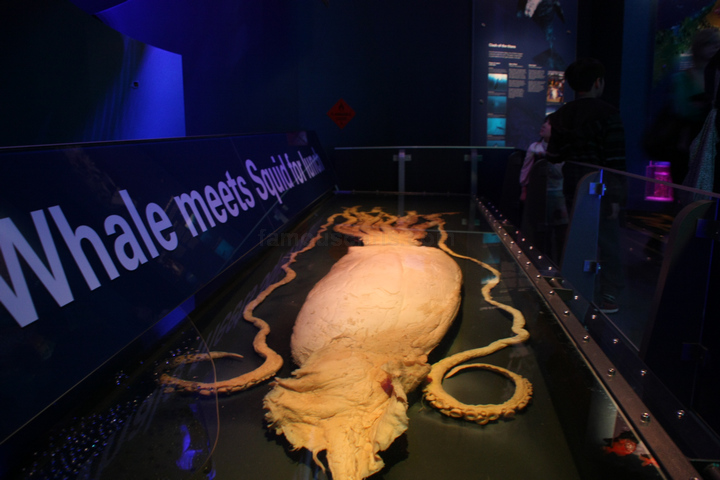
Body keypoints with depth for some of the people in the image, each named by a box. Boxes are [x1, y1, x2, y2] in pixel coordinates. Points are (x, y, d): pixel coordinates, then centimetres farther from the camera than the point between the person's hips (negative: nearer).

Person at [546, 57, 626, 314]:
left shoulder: (561, 115, 5)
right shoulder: (607, 114, -12)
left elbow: (553, 156, 8)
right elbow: (615, 161, -16)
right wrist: (616, 197, -15)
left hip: (573, 189, 5)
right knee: (607, 243, 5)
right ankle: (607, 296, 10)